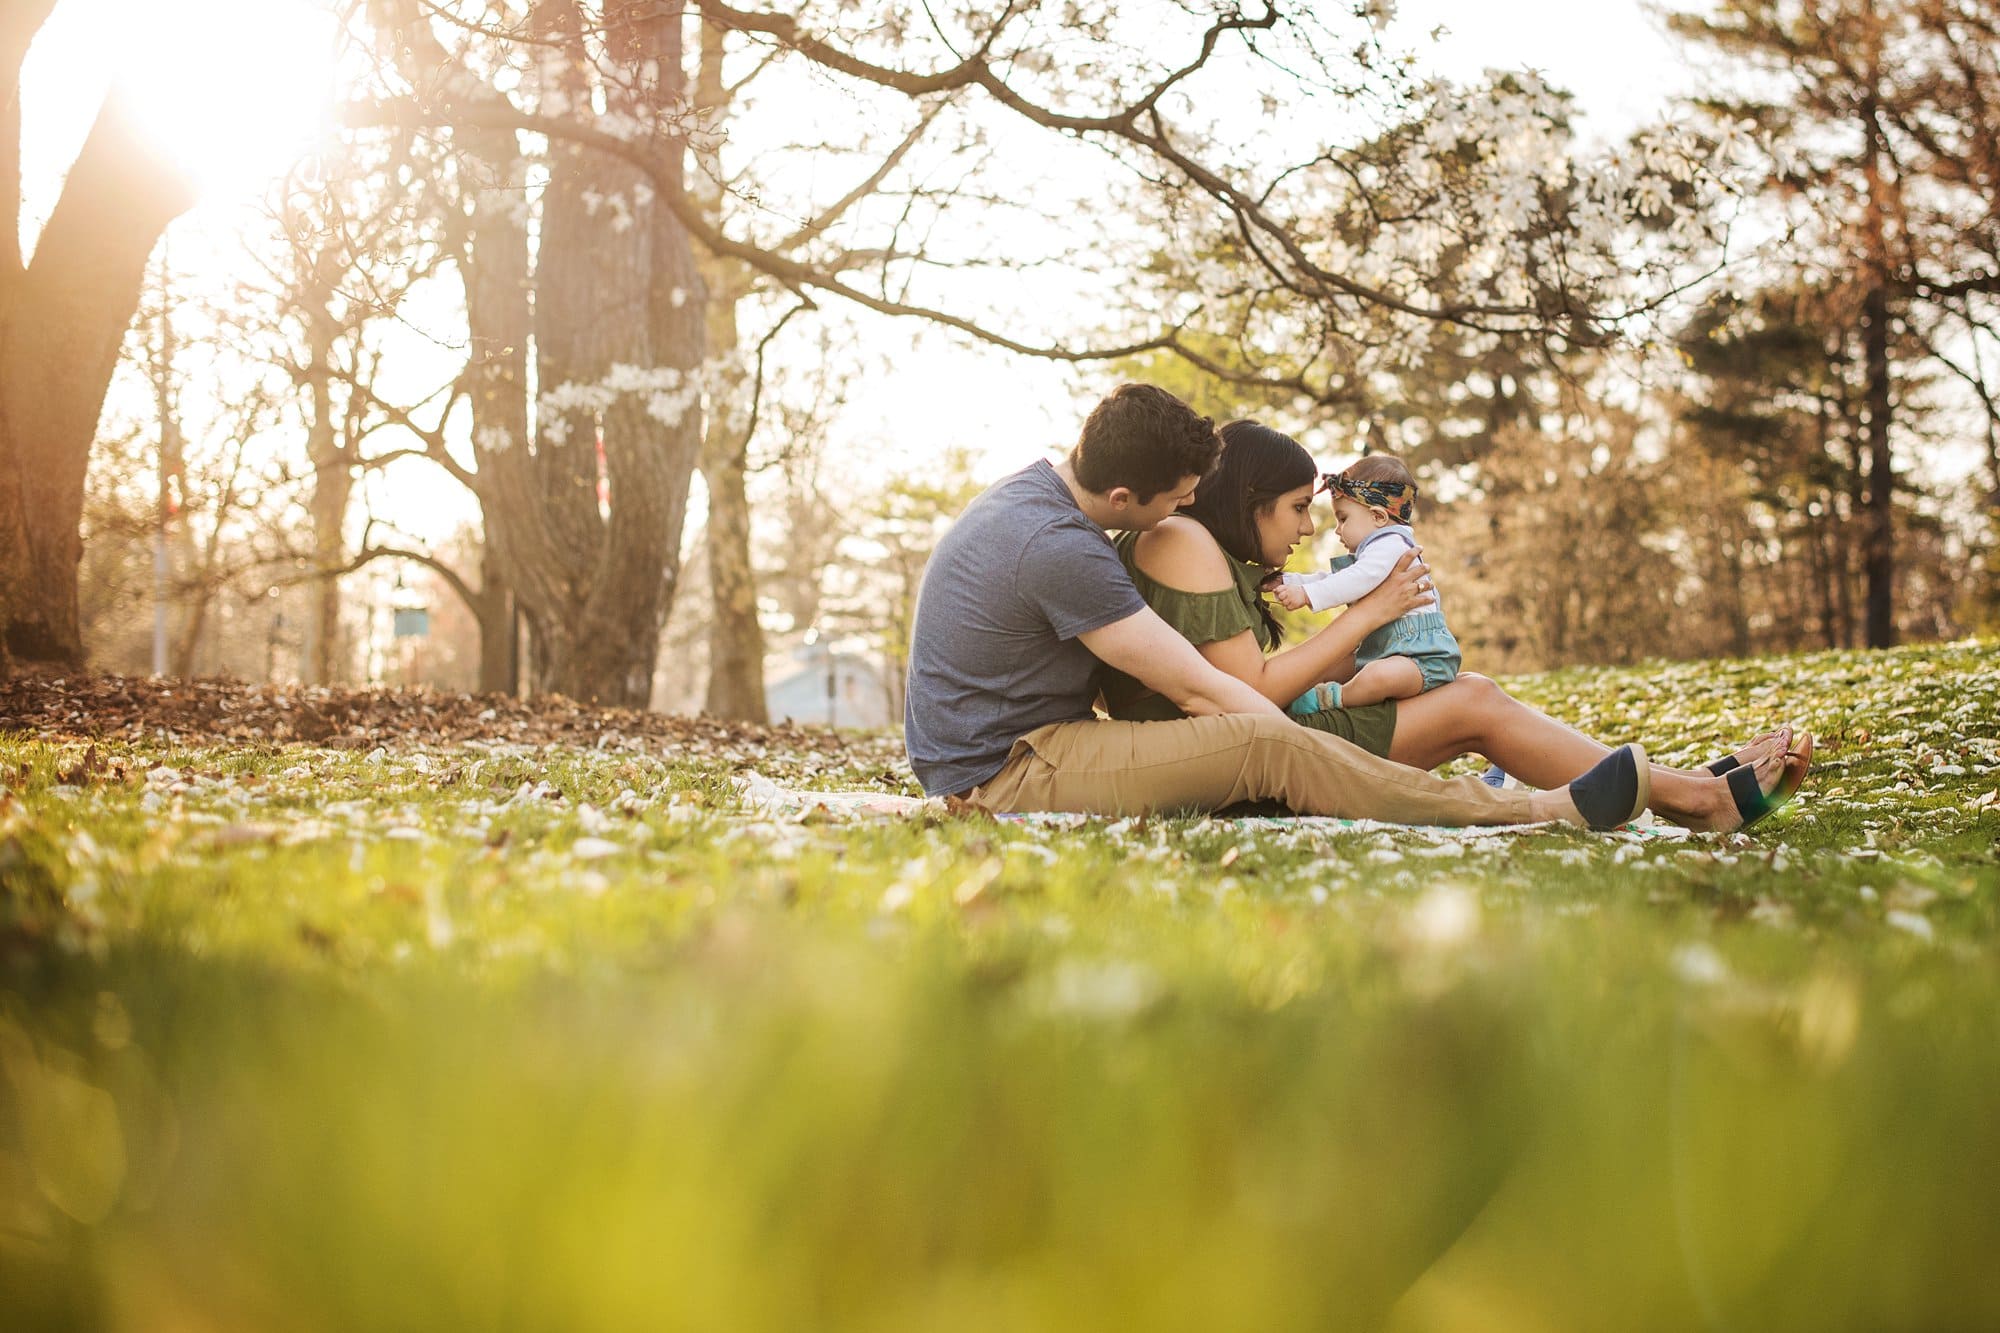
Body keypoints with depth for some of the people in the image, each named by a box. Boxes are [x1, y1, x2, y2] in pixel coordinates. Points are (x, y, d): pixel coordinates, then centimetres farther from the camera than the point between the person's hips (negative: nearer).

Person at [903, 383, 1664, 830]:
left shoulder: (1027, 490, 10)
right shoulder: (1060, 549, -23)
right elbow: (1199, 691, -20)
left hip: (981, 755, 11)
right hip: (1003, 776, -11)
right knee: (1269, 745, -22)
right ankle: (1544, 813, -19)